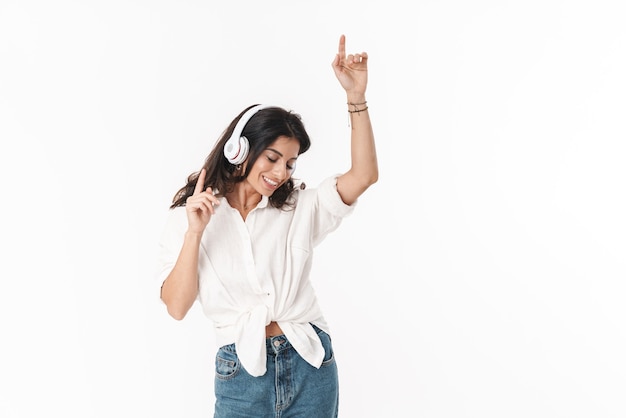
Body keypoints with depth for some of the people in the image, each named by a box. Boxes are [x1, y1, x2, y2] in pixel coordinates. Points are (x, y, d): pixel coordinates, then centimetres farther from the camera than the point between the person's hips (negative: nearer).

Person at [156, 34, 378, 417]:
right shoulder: (186, 217, 1)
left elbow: (364, 175, -8)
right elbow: (176, 307, -6)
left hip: (310, 365, 2)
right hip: (241, 372, -2)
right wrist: (195, 231, -17)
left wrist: (356, 96, -16)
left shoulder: (299, 207, 6)